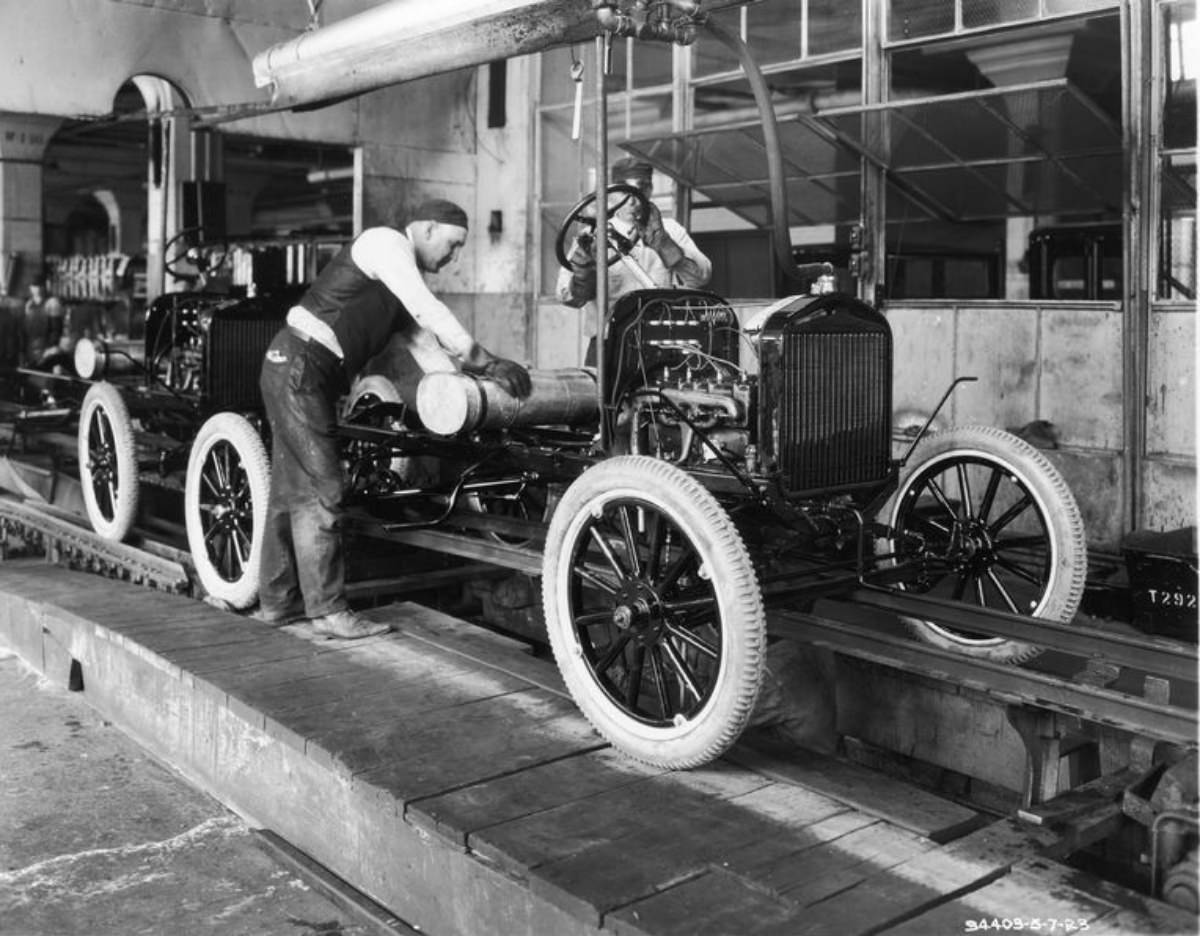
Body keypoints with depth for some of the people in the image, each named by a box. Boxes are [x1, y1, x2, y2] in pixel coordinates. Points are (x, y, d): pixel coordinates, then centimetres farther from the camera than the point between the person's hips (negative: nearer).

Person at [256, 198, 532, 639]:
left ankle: (277, 600, 22)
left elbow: (426, 346, 16)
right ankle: (328, 608, -4)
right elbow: (430, 312, -20)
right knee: (320, 489, -9)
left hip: (314, 374, 10)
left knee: (292, 487, 13)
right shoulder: (386, 242, -9)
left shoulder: (408, 280, 19)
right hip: (299, 365, -10)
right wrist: (488, 361, -18)